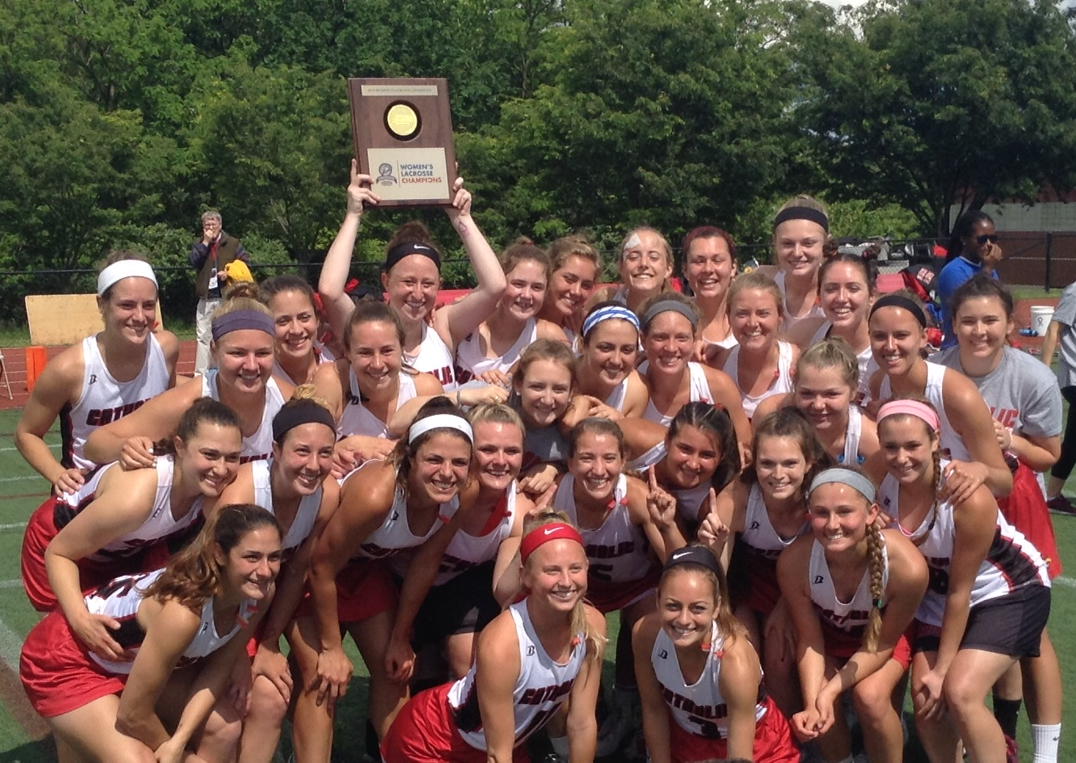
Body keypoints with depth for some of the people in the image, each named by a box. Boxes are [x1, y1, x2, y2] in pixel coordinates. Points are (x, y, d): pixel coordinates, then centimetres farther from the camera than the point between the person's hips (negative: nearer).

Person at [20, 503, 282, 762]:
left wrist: (179, 741, -18)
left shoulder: (259, 593, -19)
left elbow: (217, 670, -5)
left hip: (131, 656, 7)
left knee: (228, 731, 0)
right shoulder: (183, 611, -38)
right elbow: (133, 715, -28)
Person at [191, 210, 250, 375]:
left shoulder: (233, 243, 3)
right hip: (206, 298, 3)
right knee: (203, 336, 3)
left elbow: (245, 263, -1)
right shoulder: (199, 245, 11)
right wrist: (205, 242, -9)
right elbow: (193, 262, -6)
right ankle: (200, 374, 7)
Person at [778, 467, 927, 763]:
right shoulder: (794, 561, -34)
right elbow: (809, 641, -17)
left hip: (883, 640, -1)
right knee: (820, 702, -22)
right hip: (827, 639, 1)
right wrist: (812, 703, -31)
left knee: (870, 696, -26)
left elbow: (880, 646, -19)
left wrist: (831, 690, -29)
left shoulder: (907, 567, -37)